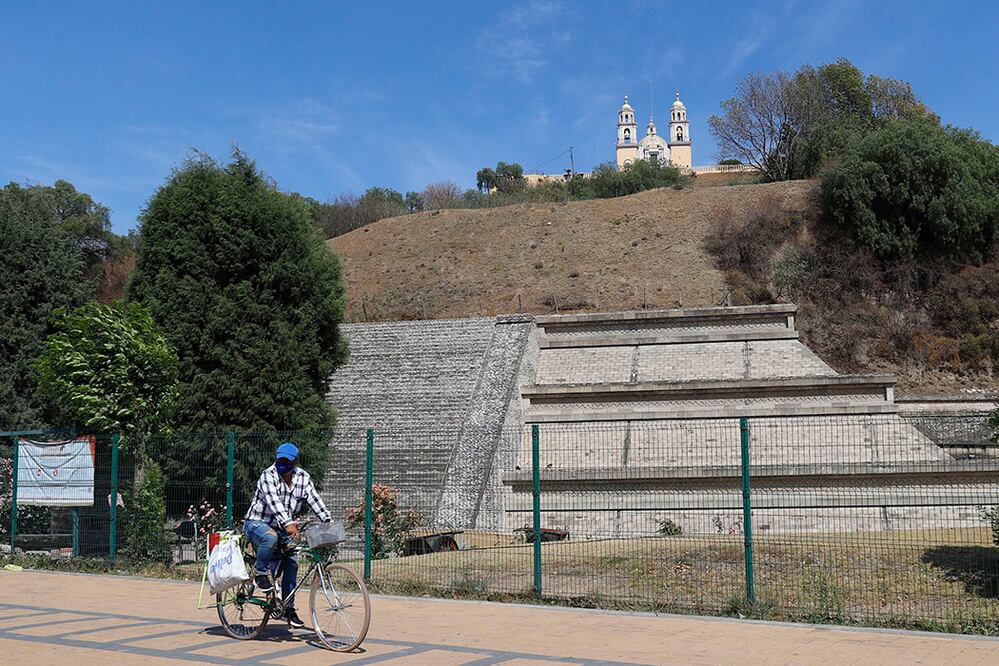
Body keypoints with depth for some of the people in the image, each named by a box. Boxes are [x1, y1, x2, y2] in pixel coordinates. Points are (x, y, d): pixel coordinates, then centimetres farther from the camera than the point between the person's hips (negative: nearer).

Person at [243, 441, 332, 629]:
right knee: (271, 537, -38)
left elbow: (314, 500, -4)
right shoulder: (268, 475, -17)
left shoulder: (303, 478, 1)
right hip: (257, 523, -5)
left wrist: (329, 522, -18)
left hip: (282, 529, 5)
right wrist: (288, 523, -44)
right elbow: (274, 501, -31)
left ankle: (288, 608, 5)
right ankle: (259, 573, -14)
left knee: (291, 564, -6)